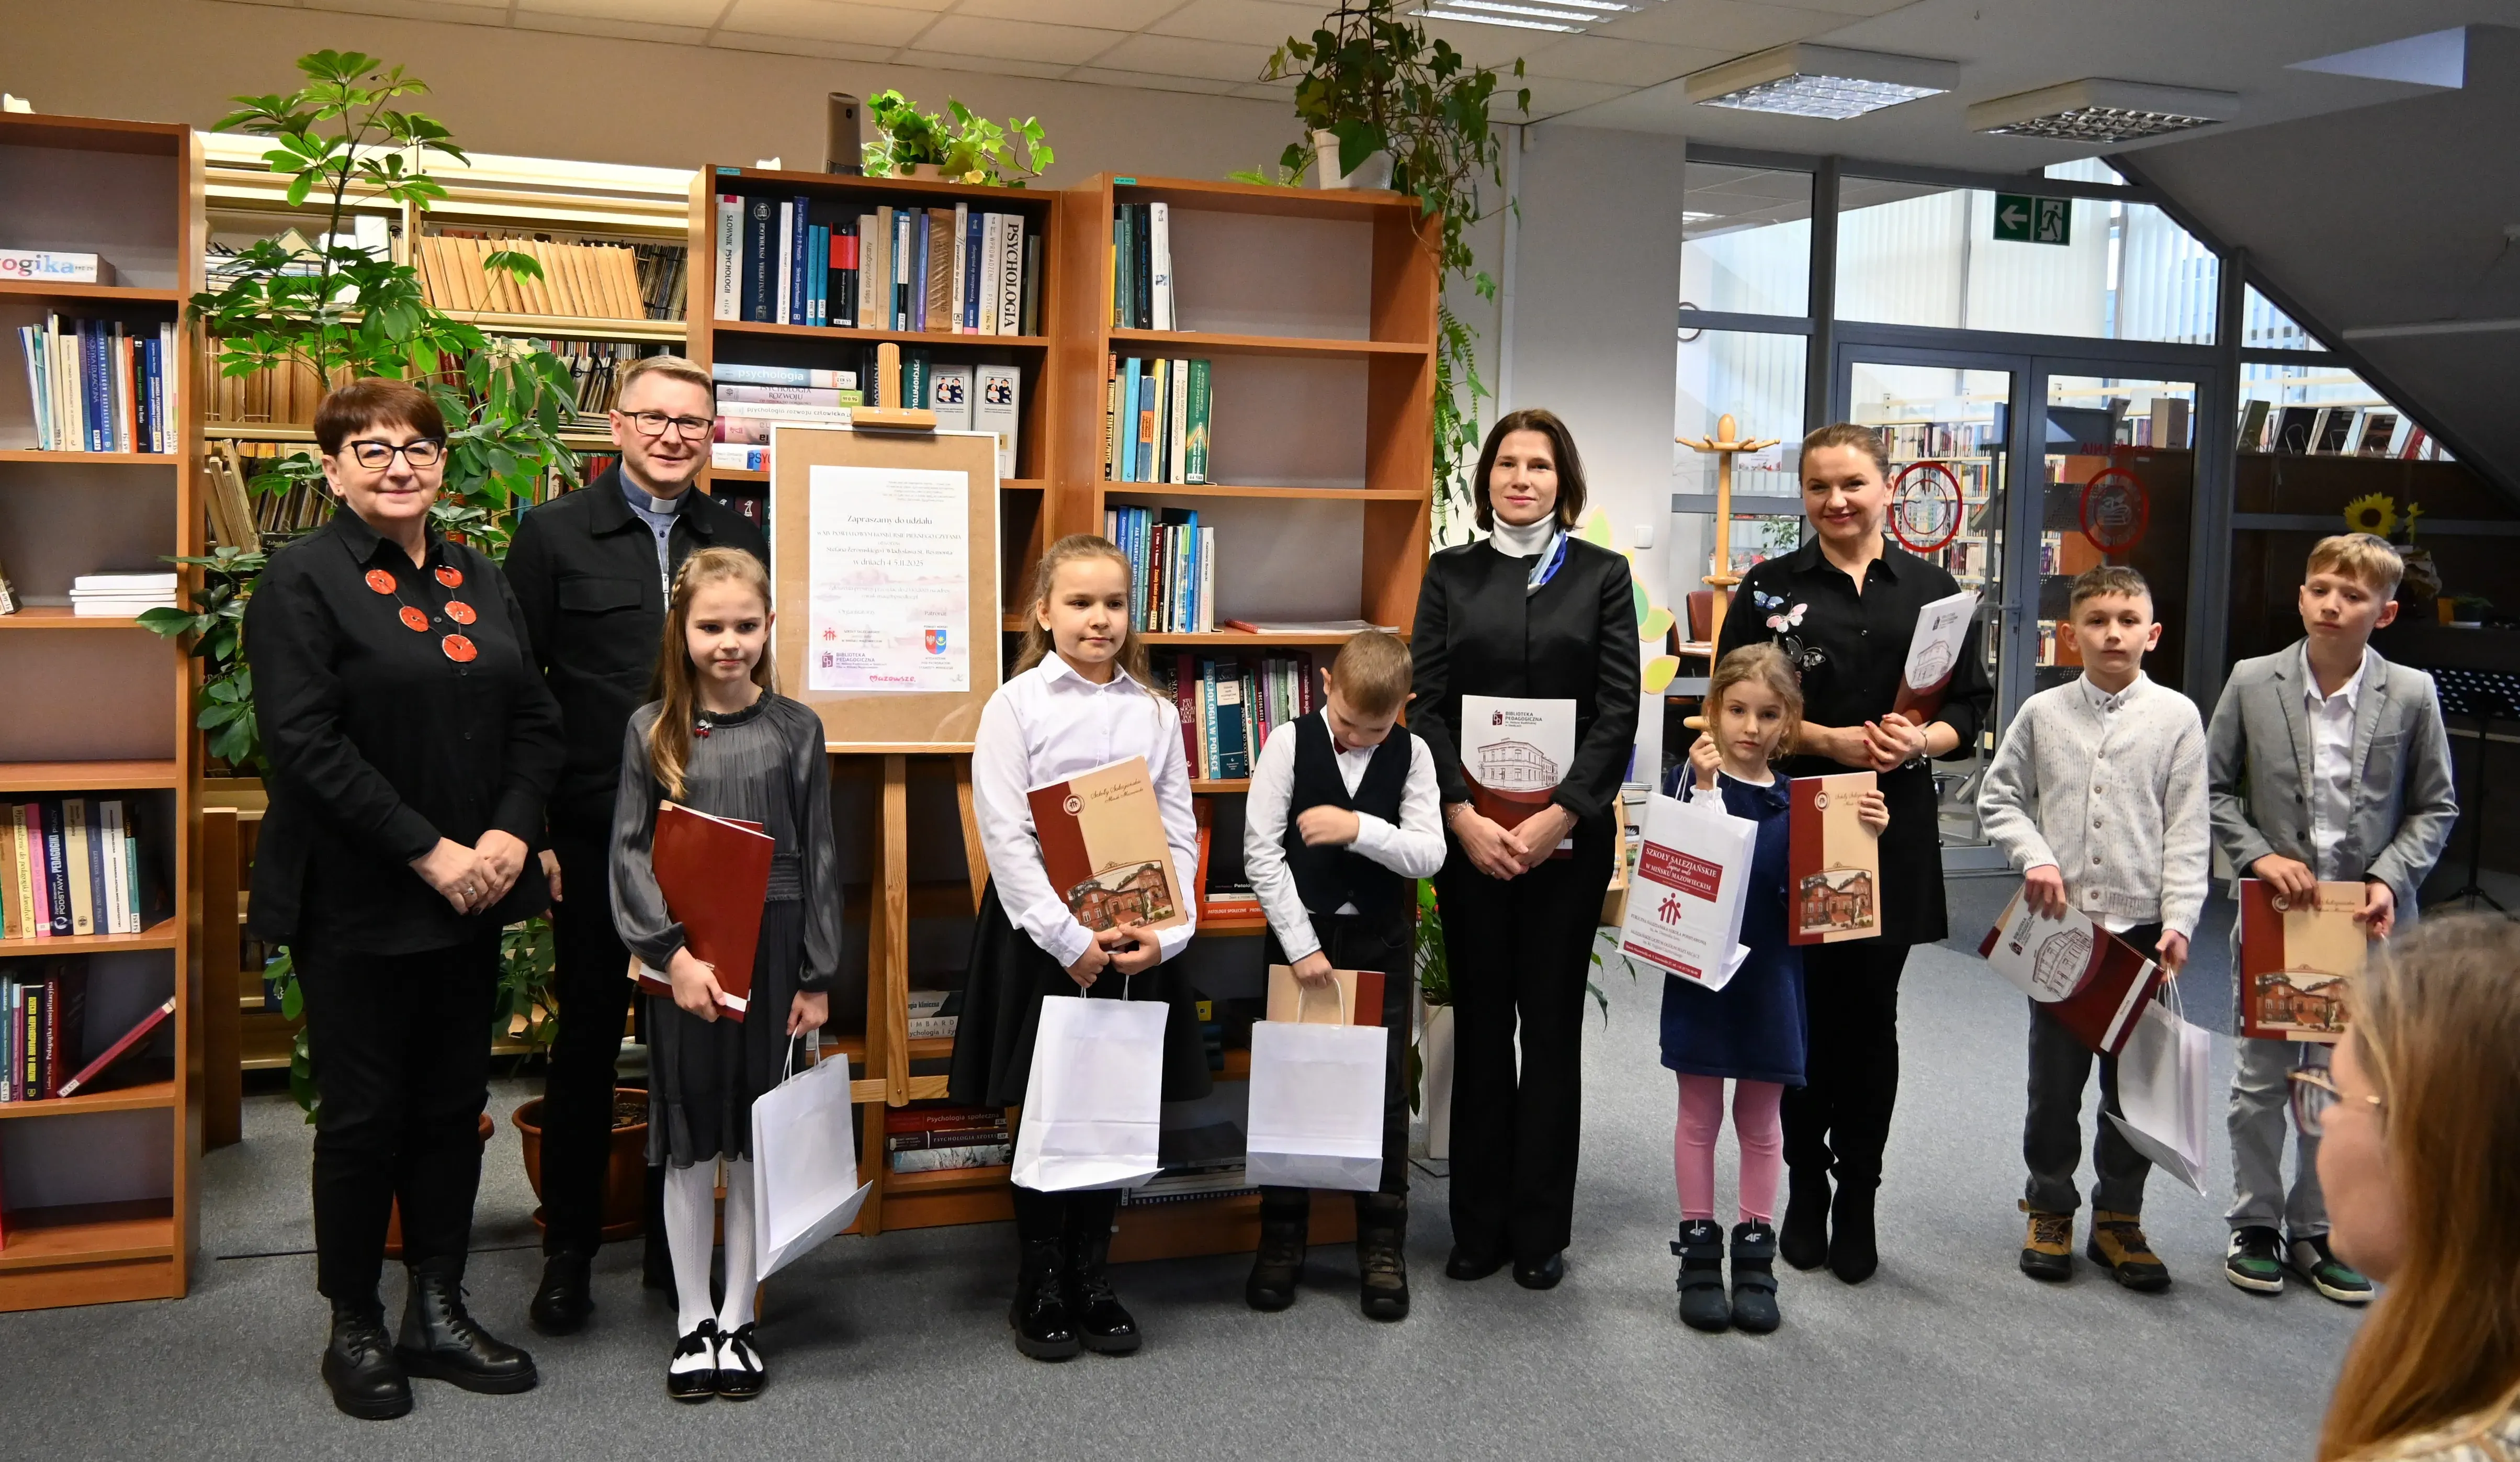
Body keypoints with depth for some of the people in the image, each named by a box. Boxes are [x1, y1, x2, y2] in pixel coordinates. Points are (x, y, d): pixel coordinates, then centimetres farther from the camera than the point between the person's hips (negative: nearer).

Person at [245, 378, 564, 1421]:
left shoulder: (479, 579, 11)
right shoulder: (303, 582, -7)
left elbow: (536, 720, 9)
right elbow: (306, 742, -16)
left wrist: (510, 834, -7)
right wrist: (429, 851, -19)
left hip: (472, 896, 6)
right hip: (357, 904, -5)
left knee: (453, 1107, 12)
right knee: (363, 1114, 5)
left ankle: (438, 1312, 25)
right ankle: (354, 1328, 21)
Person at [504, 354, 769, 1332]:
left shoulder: (740, 542, 9)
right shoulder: (555, 533, 0)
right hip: (594, 836, -2)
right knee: (587, 1038, 8)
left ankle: (675, 1244, 24)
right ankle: (568, 1253, 22)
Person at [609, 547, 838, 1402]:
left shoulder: (795, 729, 1)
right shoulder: (652, 730, 1)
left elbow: (819, 858, 3)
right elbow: (630, 854, -3)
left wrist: (817, 976, 0)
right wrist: (674, 953, -14)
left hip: (772, 953, 0)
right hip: (681, 959, 0)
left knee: (757, 1138, 7)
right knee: (690, 1140, 7)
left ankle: (738, 1320, 21)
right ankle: (692, 1322, 21)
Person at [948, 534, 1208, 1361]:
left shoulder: (1155, 713, 7)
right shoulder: (1017, 705, -3)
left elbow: (1179, 834, 5)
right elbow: (1006, 837, -9)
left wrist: (1167, 934, -10)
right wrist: (1071, 941, -16)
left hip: (1135, 940, 3)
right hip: (1043, 936, -3)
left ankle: (1092, 1278, 23)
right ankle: (1039, 1287, 19)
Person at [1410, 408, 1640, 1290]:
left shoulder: (1601, 575, 5)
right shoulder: (1450, 575, 8)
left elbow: (1618, 710, -2)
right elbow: (1427, 704, 1)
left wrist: (1559, 816, -13)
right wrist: (1463, 816, -11)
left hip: (1569, 833, -1)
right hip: (1470, 831, 1)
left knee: (1552, 1023, 5)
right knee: (1480, 1021, 6)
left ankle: (1540, 1232, 14)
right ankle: (1479, 1226, 16)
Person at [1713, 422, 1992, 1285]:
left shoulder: (1932, 590, 7)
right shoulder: (1769, 589, 3)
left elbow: (1971, 709, 6)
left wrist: (1920, 740, -15)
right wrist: (1831, 740, -15)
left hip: (1893, 829, 1)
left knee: (1869, 1013, 5)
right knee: (1803, 1010, 6)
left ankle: (1857, 1200, 17)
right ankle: (1805, 1188, 21)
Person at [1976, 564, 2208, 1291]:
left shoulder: (2177, 716, -1)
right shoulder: (2042, 713, 1)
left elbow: (2187, 831, -2)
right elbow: (1998, 798, 9)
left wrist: (2179, 922, -9)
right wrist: (2035, 856, -8)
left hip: (2142, 926, 0)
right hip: (2059, 924, 1)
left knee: (2134, 1080, 8)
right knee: (2054, 1079, 9)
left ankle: (2119, 1218, 24)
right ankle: (2050, 1210, 26)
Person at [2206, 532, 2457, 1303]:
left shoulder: (2411, 694, -4)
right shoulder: (2252, 683, -4)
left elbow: (2435, 807, 2)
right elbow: (2216, 786, 2)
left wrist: (2389, 878, -11)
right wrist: (2259, 856, -11)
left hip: (2366, 921, 0)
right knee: (2262, 1079, 10)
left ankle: (2316, 1230, 24)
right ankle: (2256, 1224, 25)